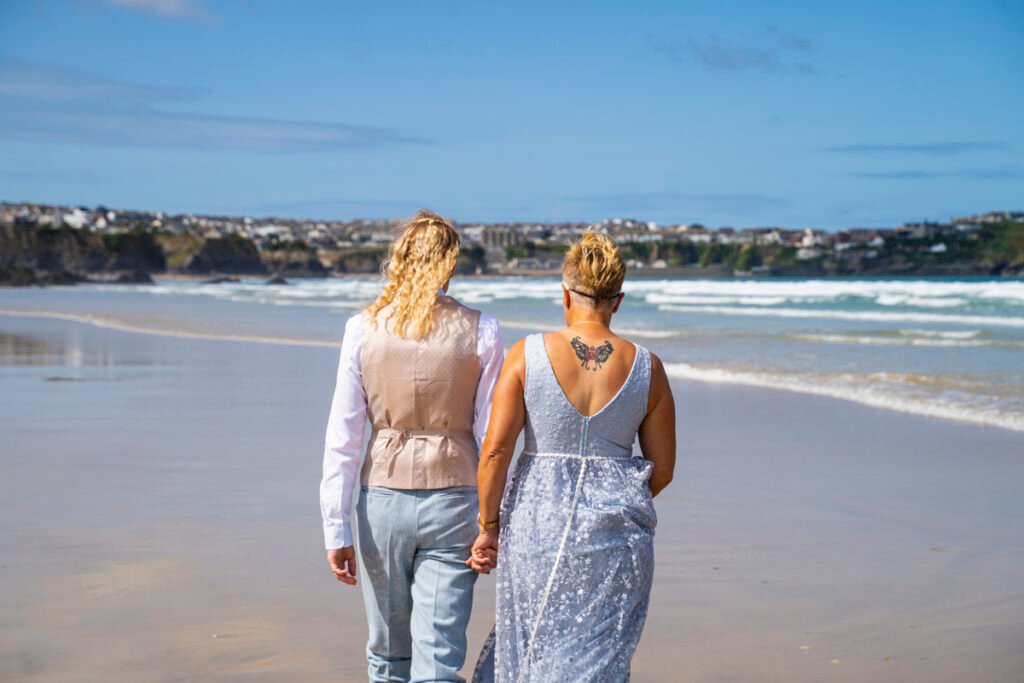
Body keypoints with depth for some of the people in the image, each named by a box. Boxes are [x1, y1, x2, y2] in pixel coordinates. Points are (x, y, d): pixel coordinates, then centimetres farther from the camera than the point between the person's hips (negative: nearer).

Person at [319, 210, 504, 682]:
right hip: (452, 500, -1)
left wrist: (336, 528, 1)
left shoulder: (363, 328, -2)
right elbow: (490, 436, -3)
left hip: (383, 497, 1)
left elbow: (343, 435, -3)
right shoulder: (481, 332, -3)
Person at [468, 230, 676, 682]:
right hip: (617, 528, 1)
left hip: (537, 522, -1)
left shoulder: (528, 355, -6)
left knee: (530, 643, 17)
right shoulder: (645, 367, -1)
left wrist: (488, 525, 1)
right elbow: (662, 469, 4)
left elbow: (495, 449, -10)